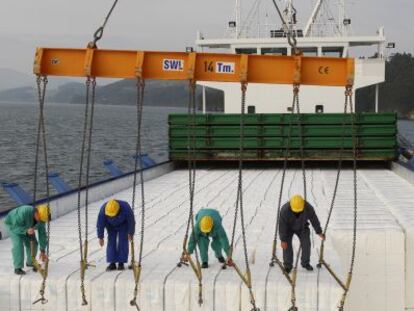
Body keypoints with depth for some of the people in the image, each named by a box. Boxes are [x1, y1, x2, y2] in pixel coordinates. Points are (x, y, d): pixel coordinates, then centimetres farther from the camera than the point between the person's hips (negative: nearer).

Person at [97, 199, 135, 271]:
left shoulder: (125, 208, -37)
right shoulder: (103, 209, -34)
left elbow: (131, 221, -21)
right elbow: (100, 224, -22)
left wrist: (130, 233, -11)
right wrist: (100, 237, -17)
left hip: (123, 225, -2)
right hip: (111, 226, 2)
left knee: (122, 242, -9)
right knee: (111, 242, -7)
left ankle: (121, 263, -3)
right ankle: (112, 263, -5)